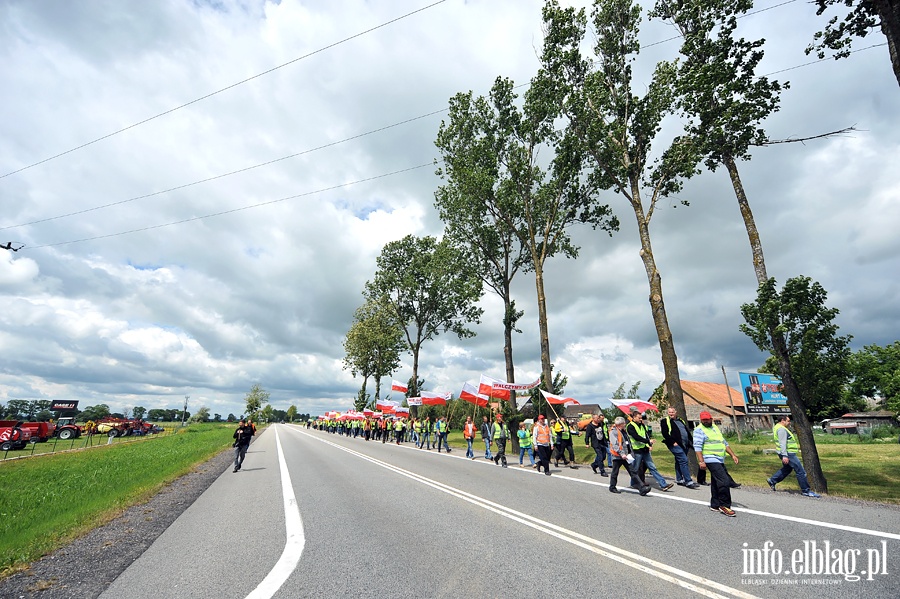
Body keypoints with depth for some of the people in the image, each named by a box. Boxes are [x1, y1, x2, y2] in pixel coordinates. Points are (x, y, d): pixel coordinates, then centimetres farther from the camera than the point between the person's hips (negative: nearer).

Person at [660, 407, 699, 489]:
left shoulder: (681, 421, 22)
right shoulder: (665, 421, 0)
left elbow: (687, 431, 25)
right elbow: (665, 433, -9)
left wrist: (692, 441, 14)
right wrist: (672, 442, -16)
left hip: (684, 444, 7)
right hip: (675, 444, -7)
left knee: (679, 461, 13)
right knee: (683, 460, -14)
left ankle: (679, 480, 22)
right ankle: (688, 481, -14)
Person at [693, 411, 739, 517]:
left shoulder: (715, 428, 18)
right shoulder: (699, 430, -9)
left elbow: (724, 443, 25)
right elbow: (697, 447, -16)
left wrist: (733, 455, 17)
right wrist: (701, 461, -23)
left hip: (720, 460, 8)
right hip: (711, 460, -8)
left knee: (716, 484, 12)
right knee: (724, 481, -15)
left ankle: (715, 505, 21)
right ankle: (724, 505, -5)